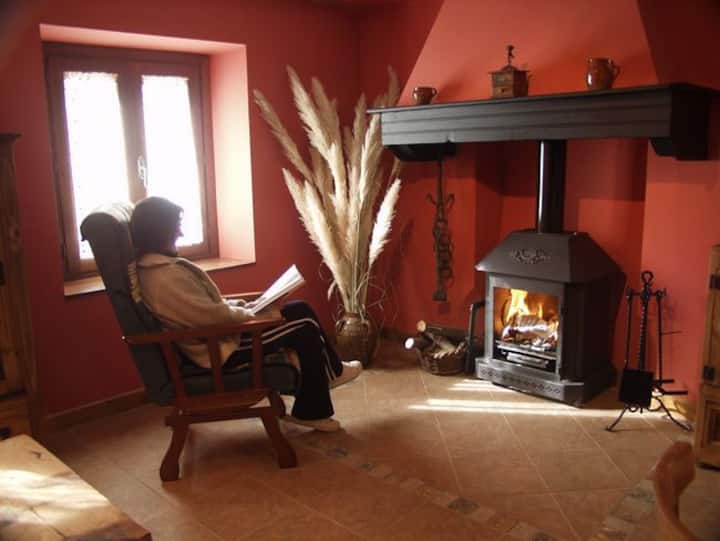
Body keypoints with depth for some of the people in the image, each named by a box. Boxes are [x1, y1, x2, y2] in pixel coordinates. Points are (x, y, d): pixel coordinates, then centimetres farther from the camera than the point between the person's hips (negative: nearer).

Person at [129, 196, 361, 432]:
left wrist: (242, 306, 5)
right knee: (305, 325, -8)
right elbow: (214, 317, -24)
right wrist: (256, 314, -10)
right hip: (220, 350, -10)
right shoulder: (165, 277, -26)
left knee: (300, 310, 7)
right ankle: (332, 371, 19)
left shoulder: (155, 266, 6)